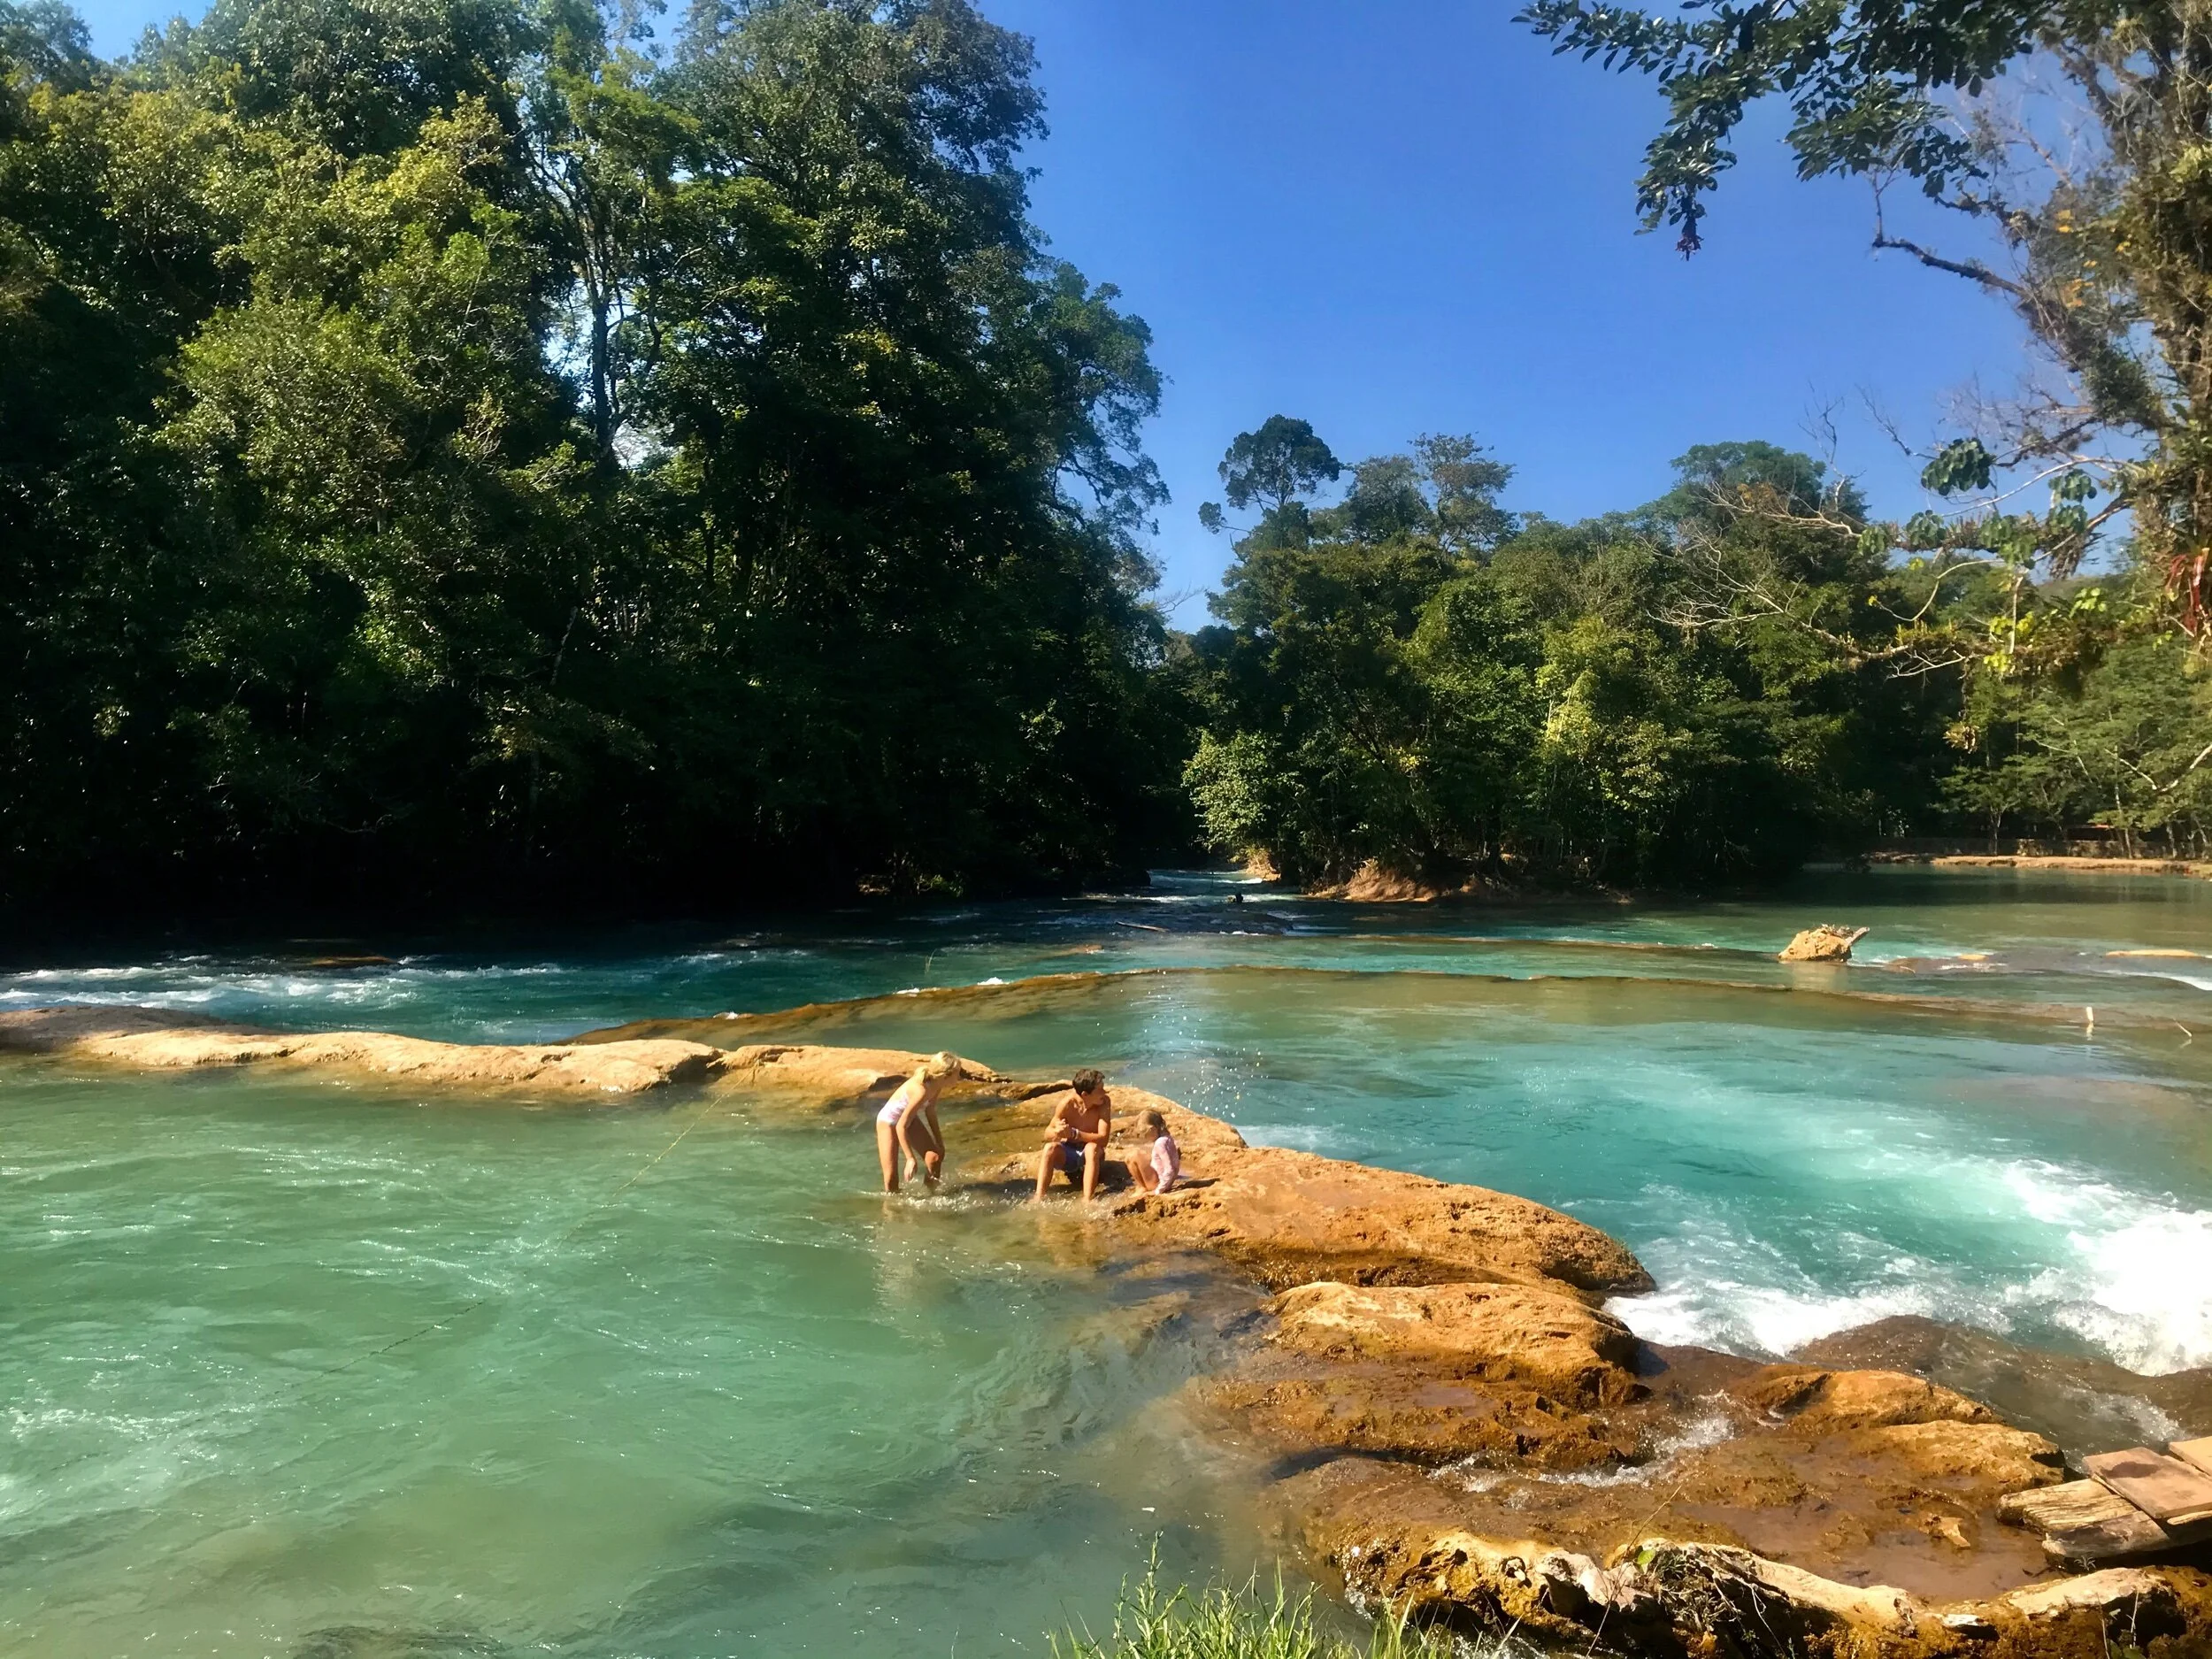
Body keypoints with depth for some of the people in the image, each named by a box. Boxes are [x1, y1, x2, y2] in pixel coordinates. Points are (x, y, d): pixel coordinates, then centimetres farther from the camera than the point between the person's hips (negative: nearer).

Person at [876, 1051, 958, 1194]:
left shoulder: (937, 1085, -14)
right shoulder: (921, 1090, -38)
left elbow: (930, 1112, 6)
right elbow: (901, 1126, -33)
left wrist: (939, 1142, 13)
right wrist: (911, 1158, -30)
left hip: (909, 1118, 7)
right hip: (888, 1121, -7)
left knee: (935, 1156, -6)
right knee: (891, 1177, -9)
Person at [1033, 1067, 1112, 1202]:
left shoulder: (1104, 1102, -21)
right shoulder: (1067, 1104, -19)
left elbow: (1103, 1139, -27)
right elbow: (1047, 1135, -16)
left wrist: (1074, 1134, -41)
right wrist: (1057, 1132, -41)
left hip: (1089, 1155, -1)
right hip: (1068, 1153, 1)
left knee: (1092, 1147, -35)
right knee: (1050, 1147, -30)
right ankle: (1039, 1198, -34)